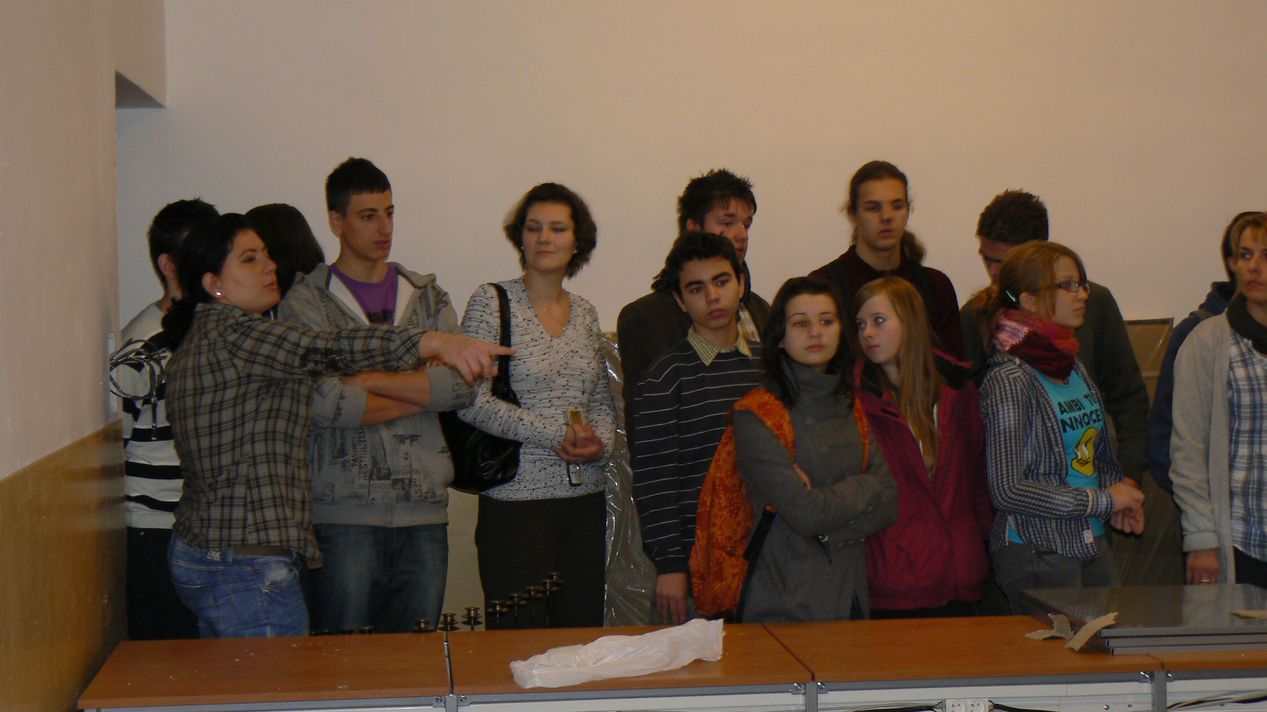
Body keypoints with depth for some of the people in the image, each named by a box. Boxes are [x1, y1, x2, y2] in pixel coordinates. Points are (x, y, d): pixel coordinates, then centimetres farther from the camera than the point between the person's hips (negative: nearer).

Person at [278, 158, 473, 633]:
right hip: (345, 513, -3)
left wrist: (369, 379, -9)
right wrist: (423, 392, -4)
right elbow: (326, 404, -14)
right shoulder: (306, 302, 1)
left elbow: (464, 385, -1)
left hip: (424, 509, 4)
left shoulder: (427, 296, 14)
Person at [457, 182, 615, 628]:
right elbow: (471, 402, -11)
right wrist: (557, 433, -15)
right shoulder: (491, 303, -3)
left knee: (583, 634, 6)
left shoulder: (585, 313, 12)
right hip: (518, 499, -5)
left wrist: (601, 441, -4)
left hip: (586, 497, 5)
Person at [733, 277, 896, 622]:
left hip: (853, 592, 6)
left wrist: (827, 531, -13)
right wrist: (864, 487, -4)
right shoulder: (757, 415, -12)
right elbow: (804, 513, -19)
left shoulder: (852, 407, 9)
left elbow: (888, 504, 2)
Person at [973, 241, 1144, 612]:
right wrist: (1104, 500, -14)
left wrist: (1122, 500, 0)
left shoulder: (1073, 368, 10)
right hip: (1036, 551, -8)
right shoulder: (1008, 380, -14)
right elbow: (1007, 490, -19)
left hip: (1093, 544, 8)